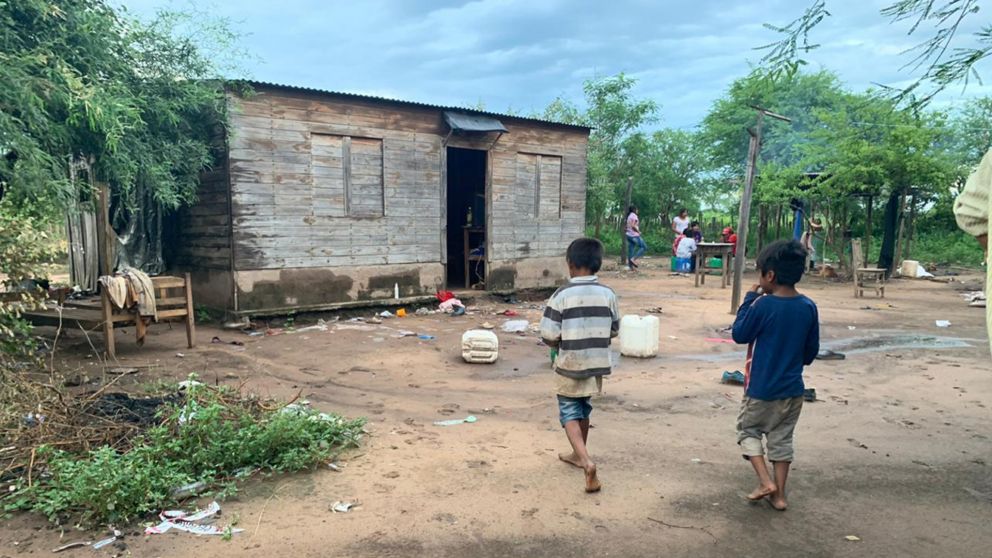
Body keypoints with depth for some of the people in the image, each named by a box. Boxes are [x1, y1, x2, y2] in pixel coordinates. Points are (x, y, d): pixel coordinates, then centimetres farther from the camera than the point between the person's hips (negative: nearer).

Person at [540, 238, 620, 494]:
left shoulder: (562, 295, -15)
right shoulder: (608, 294, -4)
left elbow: (549, 337, -14)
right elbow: (613, 331, 6)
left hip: (570, 366, -4)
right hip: (596, 364, 4)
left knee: (569, 413, 6)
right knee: (583, 409, 23)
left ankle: (587, 462, -12)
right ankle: (578, 454, 38)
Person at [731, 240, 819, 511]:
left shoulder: (763, 305, -21)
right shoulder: (809, 307, -4)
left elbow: (739, 334, -7)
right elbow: (812, 350, 5)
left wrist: (749, 298, -5)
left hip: (762, 388, -5)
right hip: (793, 388, 5)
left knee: (748, 430, 16)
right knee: (782, 438, 16)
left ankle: (766, 482, 3)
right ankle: (779, 494, 22)